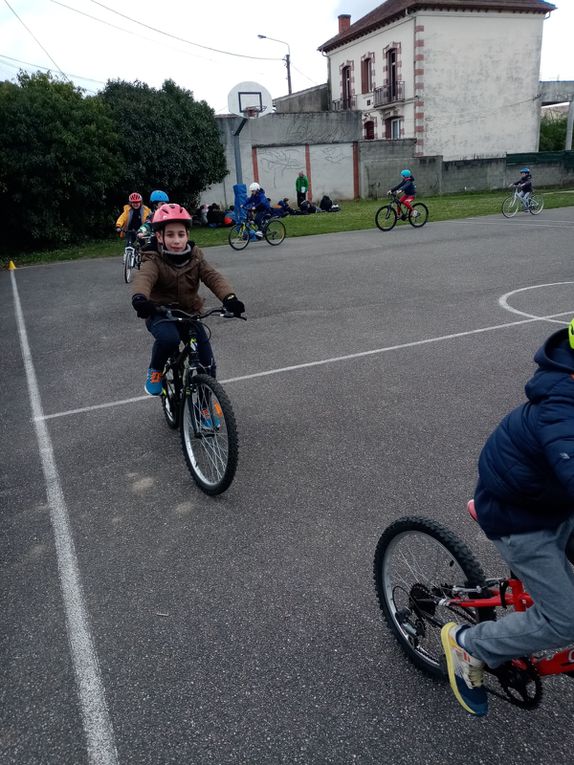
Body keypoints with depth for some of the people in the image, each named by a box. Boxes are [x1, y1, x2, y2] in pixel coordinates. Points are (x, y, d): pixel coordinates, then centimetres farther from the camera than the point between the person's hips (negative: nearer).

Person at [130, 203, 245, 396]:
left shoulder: (195, 258, -3)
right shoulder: (155, 261, -14)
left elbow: (213, 276, -19)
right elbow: (143, 277, -36)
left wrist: (229, 297, -41)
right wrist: (139, 297, -61)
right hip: (161, 314, -3)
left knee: (207, 364, -5)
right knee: (169, 338, -38)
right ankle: (155, 370, -6)